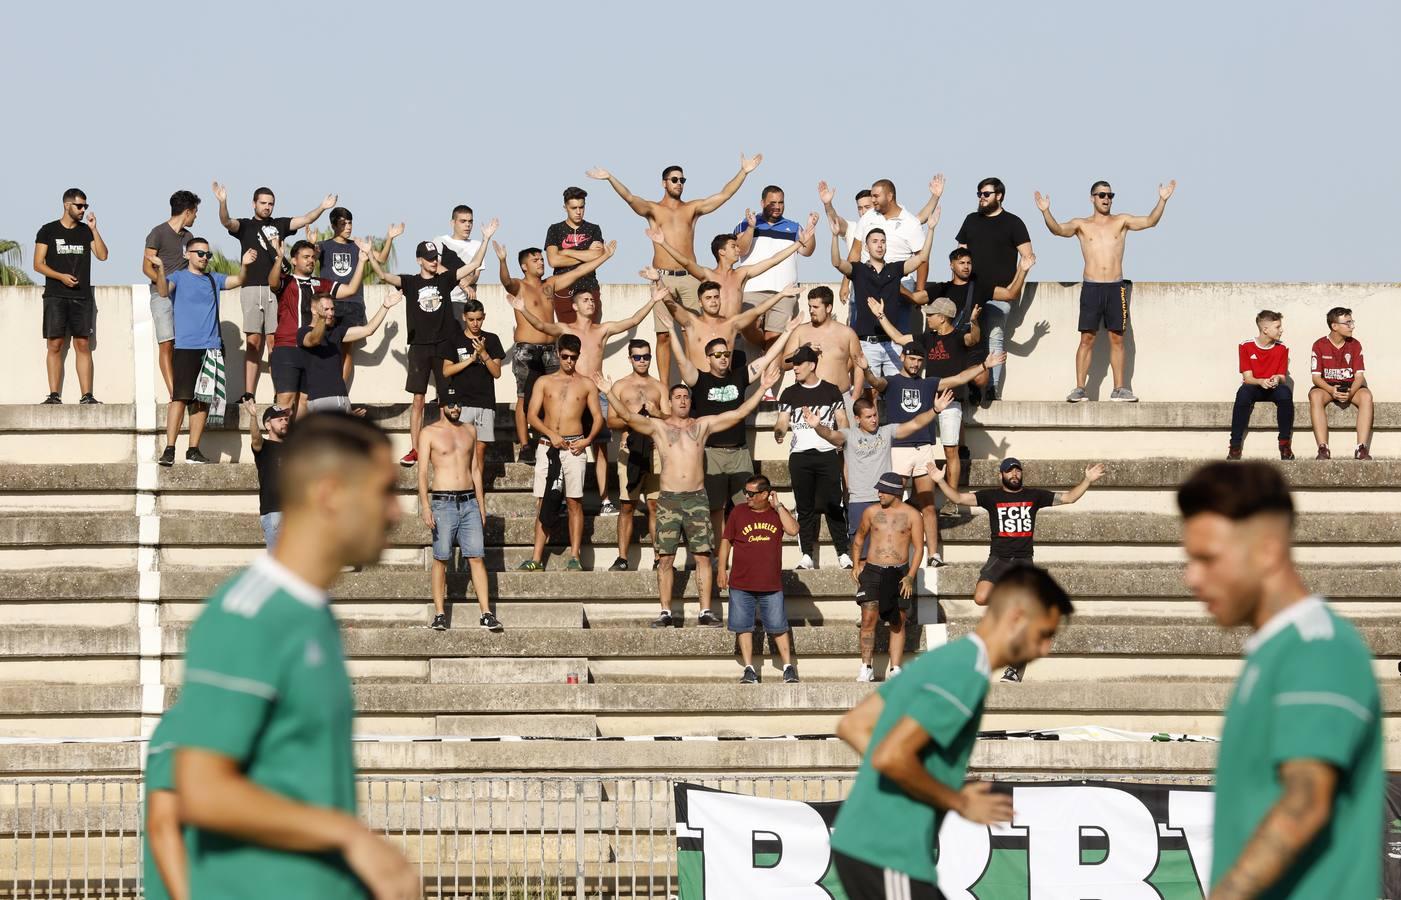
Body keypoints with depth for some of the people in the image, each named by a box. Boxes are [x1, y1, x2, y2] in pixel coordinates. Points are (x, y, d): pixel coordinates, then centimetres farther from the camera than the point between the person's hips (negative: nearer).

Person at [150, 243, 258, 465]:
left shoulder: (213, 280, 16)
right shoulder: (179, 278, 3)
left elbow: (238, 281, 3)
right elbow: (163, 291, -16)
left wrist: (245, 266, -17)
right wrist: (160, 271, -36)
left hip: (212, 347, 5)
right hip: (185, 348, -5)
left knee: (203, 400, 6)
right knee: (180, 397, -12)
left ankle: (193, 450, 12)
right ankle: (169, 450, -13)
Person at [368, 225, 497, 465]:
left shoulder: (445, 279, 6)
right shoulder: (410, 282, 3)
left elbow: (474, 265, 5)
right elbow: (384, 275, -9)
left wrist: (486, 239, -2)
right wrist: (370, 256, -23)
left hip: (444, 346, 1)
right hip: (419, 347, -1)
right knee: (418, 400, 1)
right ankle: (415, 450, 3)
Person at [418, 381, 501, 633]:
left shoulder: (470, 430, 15)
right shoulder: (429, 433, 1)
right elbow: (423, 472, -5)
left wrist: (481, 505, 17)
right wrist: (425, 506, -16)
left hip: (469, 501, 3)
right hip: (443, 502, -3)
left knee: (477, 557, -3)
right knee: (441, 559, -2)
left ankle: (486, 614, -7)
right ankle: (439, 614, 3)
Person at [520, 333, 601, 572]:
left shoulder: (586, 385, 11)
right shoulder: (544, 382, 12)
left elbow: (598, 417, 9)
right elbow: (532, 415, 5)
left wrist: (587, 440, -8)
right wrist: (551, 434, -11)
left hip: (573, 448, -1)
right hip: (548, 446, 1)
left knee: (574, 502, -3)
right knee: (543, 502, -1)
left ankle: (575, 557, -1)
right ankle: (537, 558, -1)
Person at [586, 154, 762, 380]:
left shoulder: (692, 208, 12)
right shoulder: (653, 209, 6)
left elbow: (724, 195, 5)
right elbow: (630, 198, -10)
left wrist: (743, 172, -5)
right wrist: (610, 179, -27)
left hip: (689, 277, 1)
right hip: (663, 278, -1)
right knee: (663, 336, -1)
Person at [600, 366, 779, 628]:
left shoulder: (703, 425, 10)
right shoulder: (658, 426, 5)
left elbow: (739, 413, 8)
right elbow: (628, 416, -7)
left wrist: (762, 389, 2)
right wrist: (610, 394, -20)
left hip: (696, 498, 1)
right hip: (669, 498, -1)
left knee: (703, 556, -1)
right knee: (665, 558, -2)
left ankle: (705, 611, 3)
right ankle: (666, 612, 3)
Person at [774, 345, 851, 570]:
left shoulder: (831, 391, 9)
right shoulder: (789, 394, 12)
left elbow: (842, 421, 9)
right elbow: (783, 421, 5)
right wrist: (779, 431, -18)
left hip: (828, 453, -2)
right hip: (799, 456, 2)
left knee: (833, 505, -6)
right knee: (805, 508, 2)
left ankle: (843, 554, -4)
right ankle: (807, 556, 4)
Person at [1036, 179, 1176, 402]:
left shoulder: (1120, 222, 8)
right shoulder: (1082, 225, 5)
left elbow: (1150, 221, -2)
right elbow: (1058, 229, -10)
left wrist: (1162, 200, -16)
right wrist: (1046, 212, -28)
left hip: (1115, 287, 1)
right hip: (1091, 287, -1)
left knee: (1117, 339, 4)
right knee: (1087, 339, -3)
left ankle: (1119, 389, 9)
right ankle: (1079, 388, -1)